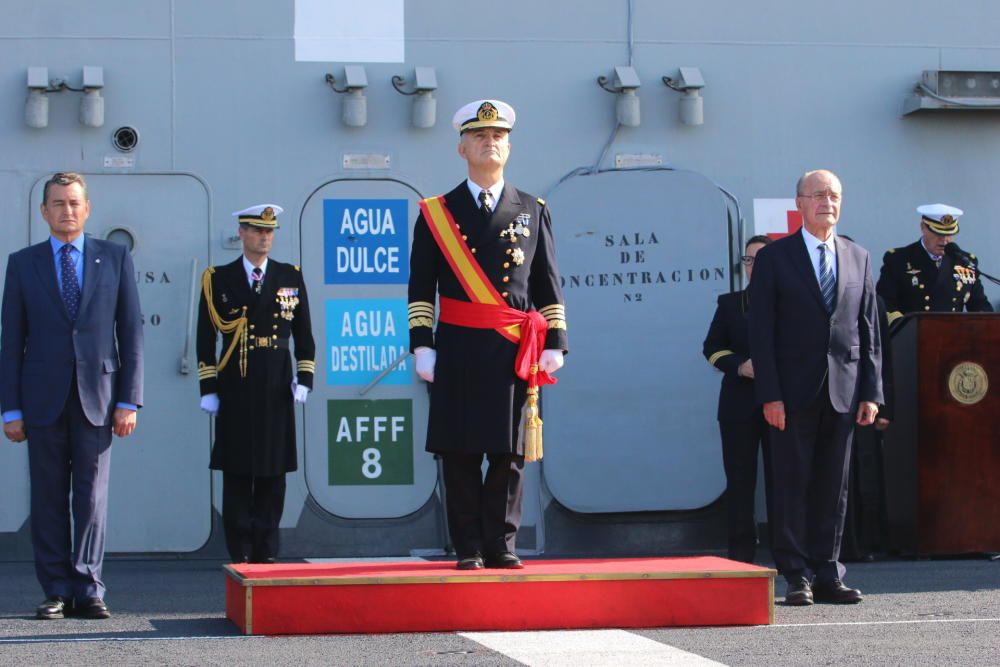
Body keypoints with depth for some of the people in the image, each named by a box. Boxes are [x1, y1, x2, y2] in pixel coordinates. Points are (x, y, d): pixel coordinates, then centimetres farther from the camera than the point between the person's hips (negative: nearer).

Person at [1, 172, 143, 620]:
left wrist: (129, 400, -2)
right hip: (44, 398, 1)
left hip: (96, 397, 0)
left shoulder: (115, 258, 8)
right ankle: (57, 592, 9)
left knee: (92, 497, -2)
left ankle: (88, 590, 3)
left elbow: (130, 332, 6)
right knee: (48, 499, 3)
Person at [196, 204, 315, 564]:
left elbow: (303, 335, 11)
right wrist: (208, 389, -1)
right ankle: (240, 554, 4)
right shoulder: (218, 279, 5)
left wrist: (304, 380, 1)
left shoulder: (291, 277, 10)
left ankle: (267, 551, 9)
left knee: (273, 472, 3)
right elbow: (206, 339, 4)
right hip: (235, 389, -1)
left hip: (277, 388, 2)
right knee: (237, 473, -1)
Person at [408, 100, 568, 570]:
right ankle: (468, 548, 6)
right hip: (459, 350, -1)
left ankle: (501, 545, 8)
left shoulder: (532, 211, 13)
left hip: (515, 351, 1)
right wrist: (422, 346, -2)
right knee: (460, 452, -1)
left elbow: (548, 284, 12)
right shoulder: (436, 213, 8)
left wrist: (555, 343, 4)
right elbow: (420, 288, 6)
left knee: (509, 452, 1)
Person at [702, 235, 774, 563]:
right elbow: (712, 347, 10)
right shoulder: (730, 303, 13)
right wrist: (740, 366, -8)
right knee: (740, 478, 1)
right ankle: (740, 551, 5)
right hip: (740, 403, 2)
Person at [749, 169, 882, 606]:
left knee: (833, 488, 6)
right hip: (794, 392, -3)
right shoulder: (774, 258, 1)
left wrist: (871, 391, 3)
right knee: (792, 486, -1)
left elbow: (868, 330, 11)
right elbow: (761, 332, -3)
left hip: (843, 392, 3)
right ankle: (797, 577, 4)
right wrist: (769, 394, -11)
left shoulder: (859, 258, 12)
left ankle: (826, 576, 12)